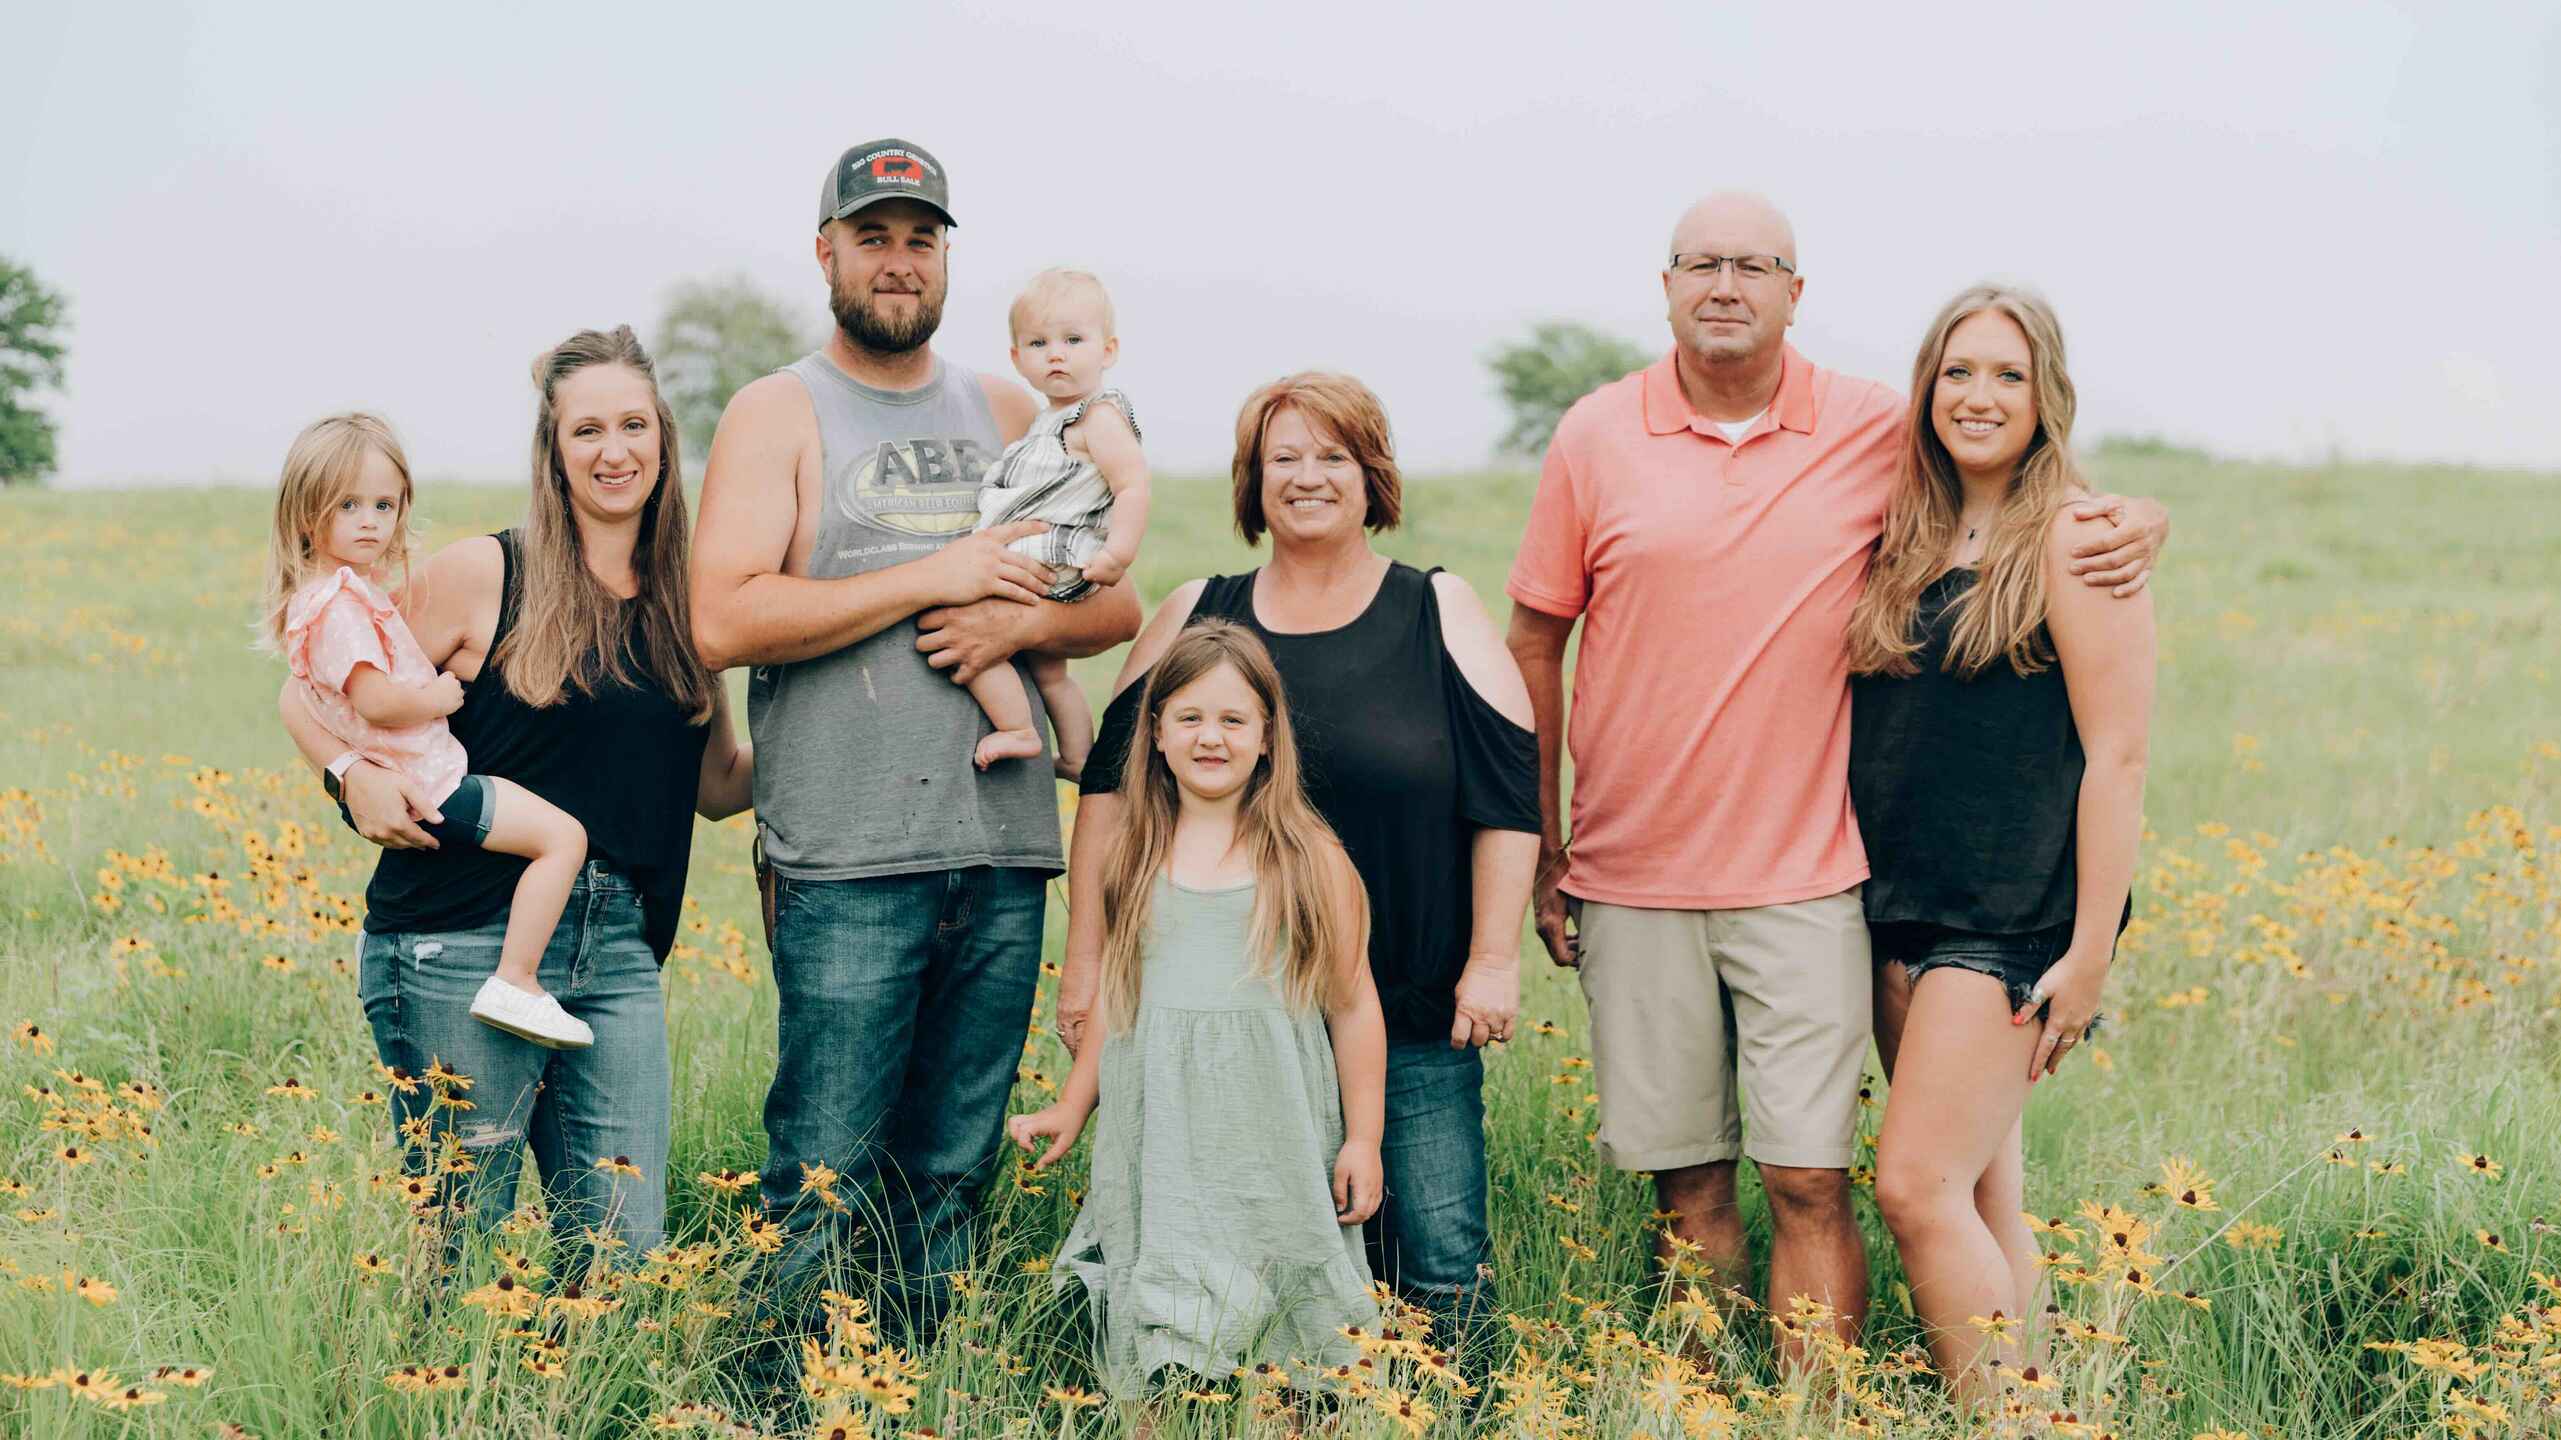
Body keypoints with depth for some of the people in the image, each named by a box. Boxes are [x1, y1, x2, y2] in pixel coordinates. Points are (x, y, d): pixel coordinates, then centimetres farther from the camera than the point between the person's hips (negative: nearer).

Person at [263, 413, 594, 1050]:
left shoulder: (318, 595, 13)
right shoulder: (341, 603, -20)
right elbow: (376, 700, -29)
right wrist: (438, 697, -13)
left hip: (402, 782, 11)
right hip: (428, 784, -11)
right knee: (564, 836, -16)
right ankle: (514, 984, -18)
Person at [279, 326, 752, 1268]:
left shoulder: (682, 605, 12)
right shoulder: (482, 575, -2)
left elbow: (717, 785, 19)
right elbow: (312, 697, 2)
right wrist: (356, 774, -18)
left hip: (617, 952, 4)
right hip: (465, 948, -4)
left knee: (625, 1252, 2)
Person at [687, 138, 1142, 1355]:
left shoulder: (1007, 415, 17)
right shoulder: (778, 414, 2)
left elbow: (1115, 604, 17)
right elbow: (724, 621, -12)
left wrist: (1018, 619, -6)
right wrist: (934, 577, -11)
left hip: (1004, 853, 5)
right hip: (848, 864, -4)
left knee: (953, 1173, 9)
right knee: (824, 1177, -6)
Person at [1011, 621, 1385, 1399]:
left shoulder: (1310, 860, 0)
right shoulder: (1134, 859, 8)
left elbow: (1354, 1009, 2)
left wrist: (1363, 1140, 1)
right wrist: (1070, 1109, 19)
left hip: (1273, 1152, -2)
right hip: (1158, 1151, 3)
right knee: (1159, 1359, 3)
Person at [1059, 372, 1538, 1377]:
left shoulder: (1443, 616, 4)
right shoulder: (1192, 618, 8)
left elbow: (1508, 796, 1)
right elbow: (1111, 786, 10)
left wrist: (1494, 958, -6)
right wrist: (1088, 957, 5)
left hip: (1415, 1018, -2)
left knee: (1440, 1253, -4)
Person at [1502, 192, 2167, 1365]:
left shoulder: (1877, 433, 2)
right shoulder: (1597, 436, 2)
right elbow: (1534, 642, 8)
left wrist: (2134, 520, -6)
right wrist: (1539, 847, 6)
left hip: (1803, 881, -1)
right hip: (1632, 877, 1)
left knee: (1808, 1181, -4)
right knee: (1687, 1187, 8)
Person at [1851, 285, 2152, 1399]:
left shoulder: (2072, 541, -8)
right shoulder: (1910, 540, 12)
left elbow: (2117, 755, -11)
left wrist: (2092, 950, -14)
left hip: (2010, 918, -6)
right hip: (1898, 906, 7)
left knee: (1919, 1187, -14)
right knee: (1984, 1197, 9)